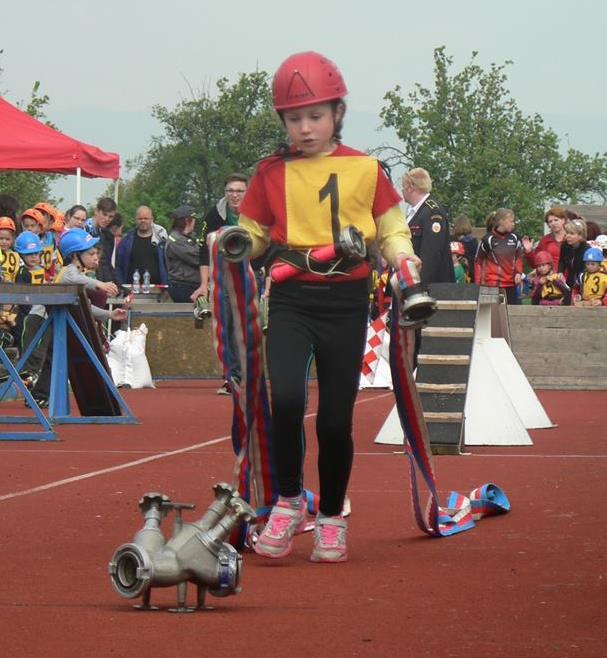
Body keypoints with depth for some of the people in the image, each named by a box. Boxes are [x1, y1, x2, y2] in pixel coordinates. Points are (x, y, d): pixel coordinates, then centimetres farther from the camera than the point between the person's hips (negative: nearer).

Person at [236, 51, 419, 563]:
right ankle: (289, 501, 0)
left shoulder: (365, 170, 4)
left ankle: (331, 519, 22)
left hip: (345, 302, 0)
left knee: (336, 419, 2)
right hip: (290, 299, 0)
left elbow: (391, 229, 10)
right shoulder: (272, 173, 8)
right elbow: (252, 235, 15)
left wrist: (402, 254, -11)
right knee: (285, 398, -21)